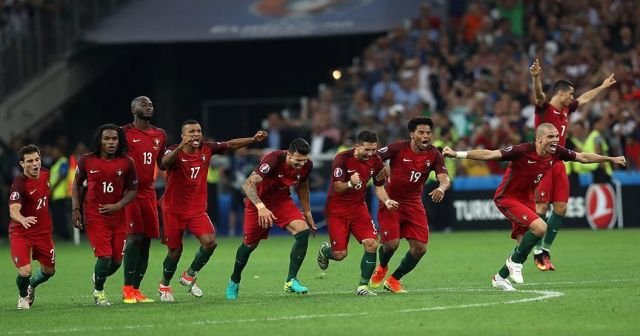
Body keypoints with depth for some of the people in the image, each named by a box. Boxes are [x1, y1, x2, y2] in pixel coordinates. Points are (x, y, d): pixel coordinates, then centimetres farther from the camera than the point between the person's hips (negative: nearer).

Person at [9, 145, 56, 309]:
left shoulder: (45, 174, -3)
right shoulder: (19, 184, -25)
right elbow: (13, 211, -39)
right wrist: (23, 220, -60)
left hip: (43, 232, 6)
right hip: (21, 233, -6)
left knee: (49, 271, 14)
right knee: (25, 271, -19)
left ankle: (32, 286, 47)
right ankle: (23, 296, 15)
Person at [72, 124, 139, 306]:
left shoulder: (126, 163, -3)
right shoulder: (86, 161, -4)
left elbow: (133, 189, 5)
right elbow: (77, 184, 10)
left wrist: (117, 206, -11)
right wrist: (76, 209, 0)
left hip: (118, 216, 2)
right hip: (94, 216, -2)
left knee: (117, 260, 3)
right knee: (105, 256, -13)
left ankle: (99, 277, 37)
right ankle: (99, 291, 13)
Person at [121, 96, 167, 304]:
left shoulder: (160, 135, 14)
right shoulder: (125, 133, -5)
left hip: (149, 192, 6)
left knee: (147, 240, 4)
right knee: (135, 237, -15)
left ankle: (135, 289, 9)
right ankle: (128, 289, -12)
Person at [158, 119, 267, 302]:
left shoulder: (206, 149, -2)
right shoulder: (175, 152, -16)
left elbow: (231, 144, 9)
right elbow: (165, 163, -39)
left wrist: (253, 139, -3)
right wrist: (181, 147, -55)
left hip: (197, 209, 4)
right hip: (173, 210, -4)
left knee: (209, 241, -16)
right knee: (175, 250, 3)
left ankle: (189, 276, 6)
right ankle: (164, 286, 28)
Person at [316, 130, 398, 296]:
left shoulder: (376, 161, -5)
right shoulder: (342, 158, -20)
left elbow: (379, 187, 5)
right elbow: (337, 187, -21)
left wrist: (387, 201, -16)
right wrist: (350, 184, -43)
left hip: (358, 206, 4)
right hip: (337, 209, -4)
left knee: (371, 244, -16)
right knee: (340, 254, -7)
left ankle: (363, 286, -4)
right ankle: (325, 250, 31)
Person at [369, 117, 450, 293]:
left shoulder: (434, 155, -5)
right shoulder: (398, 148, -14)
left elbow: (444, 178, -15)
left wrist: (441, 188, -38)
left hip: (414, 203, 4)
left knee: (420, 248, -5)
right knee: (391, 243, -16)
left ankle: (394, 279, 17)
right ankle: (382, 268, 22)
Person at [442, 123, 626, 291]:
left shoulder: (556, 152, -9)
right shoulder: (522, 151, -28)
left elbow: (583, 157, 8)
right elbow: (489, 154, -31)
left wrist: (611, 159, 11)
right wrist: (457, 154, -37)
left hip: (526, 199, 7)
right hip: (507, 198, -7)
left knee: (525, 245, 9)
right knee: (540, 227, -25)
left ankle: (500, 277, 30)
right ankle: (515, 261, -4)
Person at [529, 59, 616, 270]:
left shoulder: (566, 109, 15)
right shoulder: (544, 108, -7)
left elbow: (585, 99, 32)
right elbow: (538, 95, -29)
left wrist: (603, 86, 43)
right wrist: (536, 78, -49)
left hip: (558, 164, 8)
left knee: (561, 207, 3)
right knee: (541, 207, -8)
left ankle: (546, 248, 14)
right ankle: (538, 252, -2)